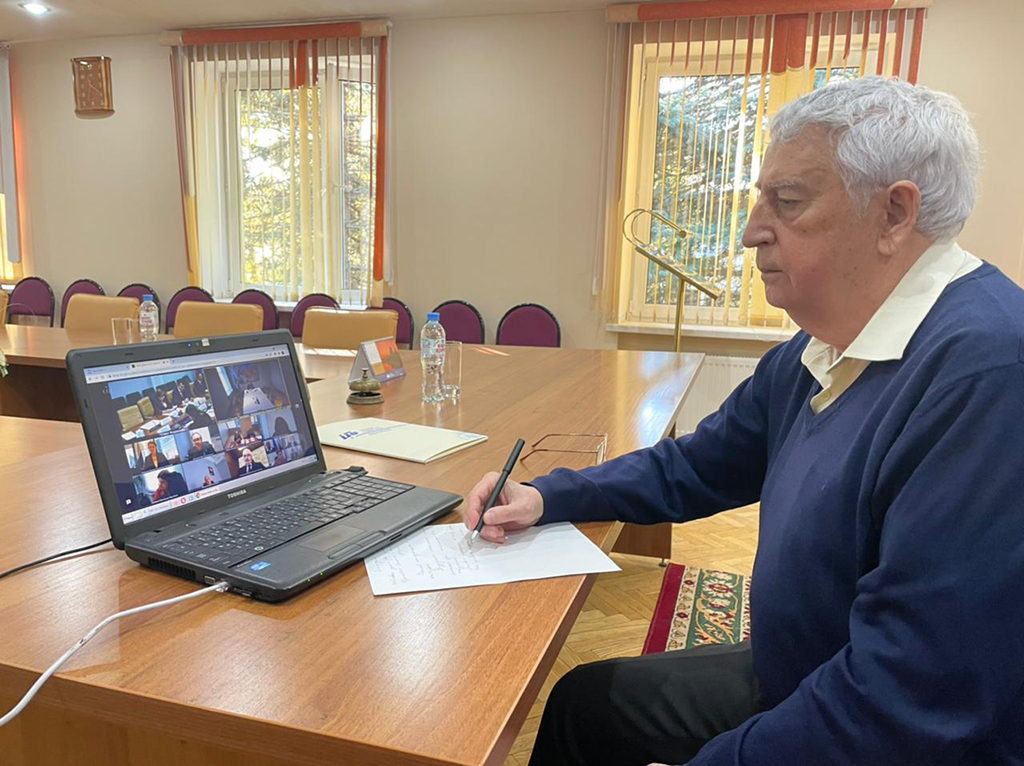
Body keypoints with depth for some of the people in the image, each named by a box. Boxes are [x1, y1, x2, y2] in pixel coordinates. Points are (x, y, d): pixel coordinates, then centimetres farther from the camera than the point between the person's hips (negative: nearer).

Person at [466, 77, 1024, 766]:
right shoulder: (810, 356, 1)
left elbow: (909, 704, -32)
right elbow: (692, 469, 12)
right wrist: (545, 497, 1)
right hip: (790, 682, 8)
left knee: (590, 708, 0)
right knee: (583, 702, 16)